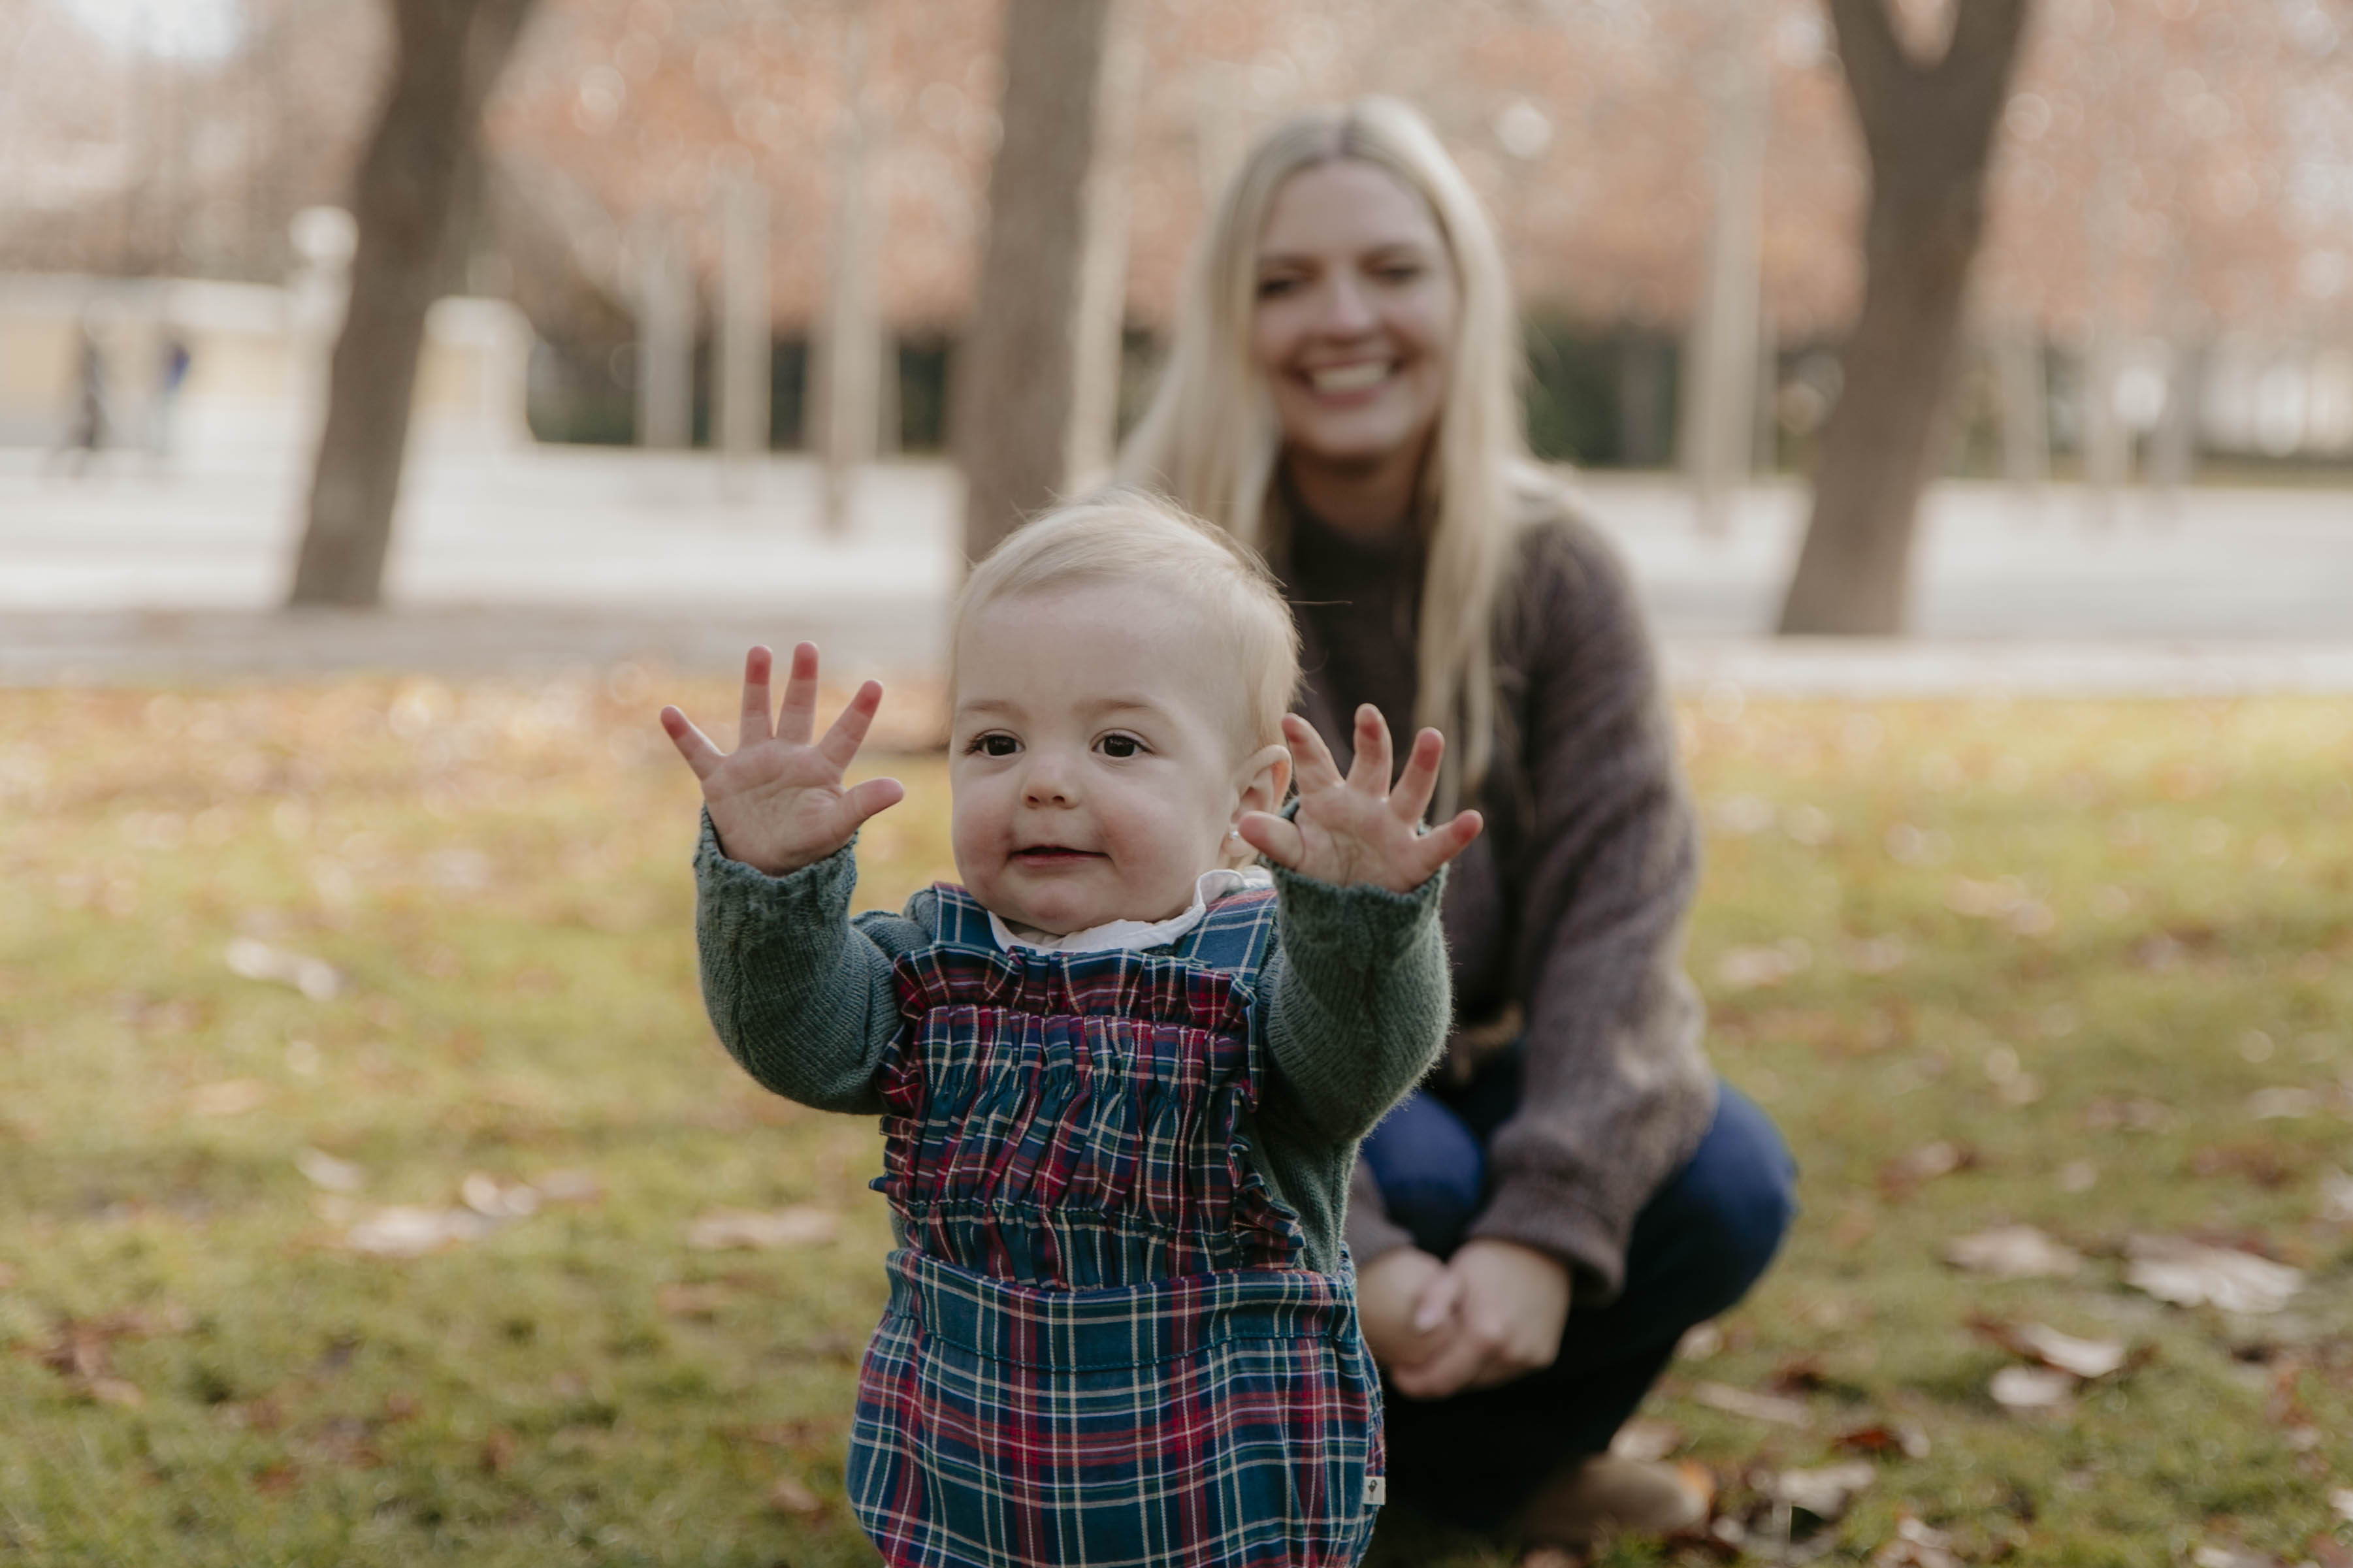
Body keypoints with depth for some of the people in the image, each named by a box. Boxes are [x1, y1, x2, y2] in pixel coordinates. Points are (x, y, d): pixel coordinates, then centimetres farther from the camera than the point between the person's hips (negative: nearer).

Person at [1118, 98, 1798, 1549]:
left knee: (1724, 1183, -22)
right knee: (1410, 1175, -34)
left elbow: (1617, 914, -18)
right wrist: (1348, 1257, -37)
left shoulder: (1555, 575, -10)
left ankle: (1468, 1449, 6)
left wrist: (1546, 1222, -35)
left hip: (1457, 1072, 4)